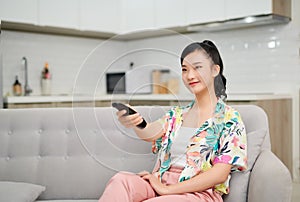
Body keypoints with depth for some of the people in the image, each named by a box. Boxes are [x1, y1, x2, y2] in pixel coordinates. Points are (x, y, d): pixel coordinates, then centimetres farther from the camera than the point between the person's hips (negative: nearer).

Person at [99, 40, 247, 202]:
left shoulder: (229, 118, 1)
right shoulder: (176, 114, 16)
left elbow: (219, 174, -9)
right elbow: (150, 133, -5)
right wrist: (134, 123, -30)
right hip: (163, 185, 5)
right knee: (121, 179, -28)